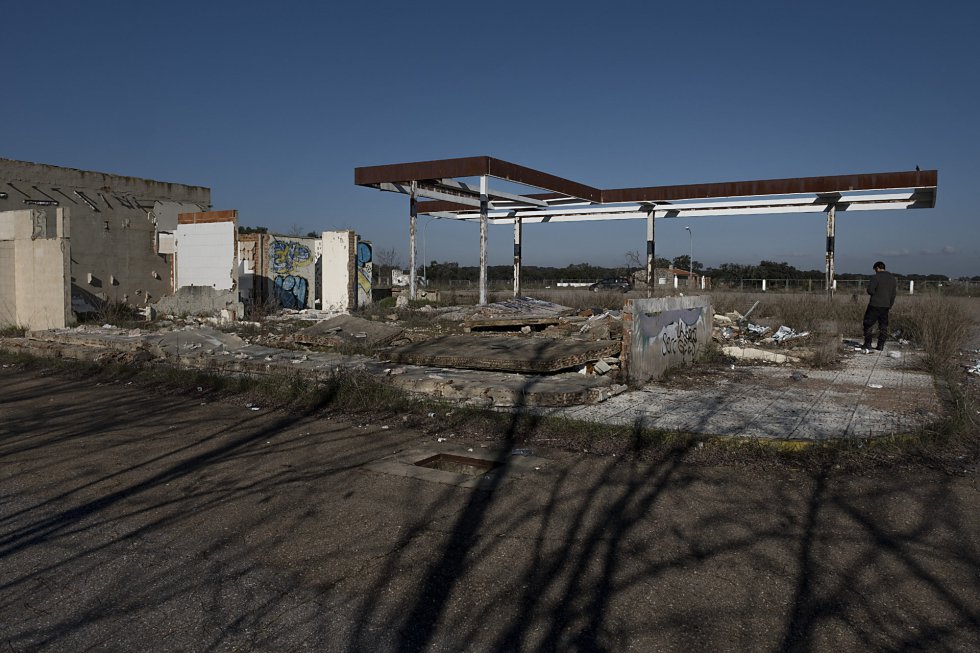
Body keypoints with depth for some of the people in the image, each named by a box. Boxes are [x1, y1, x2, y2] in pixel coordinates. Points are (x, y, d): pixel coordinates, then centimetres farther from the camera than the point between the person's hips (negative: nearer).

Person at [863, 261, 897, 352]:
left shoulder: (876, 277, -11)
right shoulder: (892, 277, 10)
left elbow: (870, 290, -17)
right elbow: (893, 294, 13)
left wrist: (876, 294, 5)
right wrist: (890, 305, 19)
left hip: (875, 304, -6)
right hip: (885, 306, 6)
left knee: (868, 324, 3)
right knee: (883, 326, 10)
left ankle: (867, 344, 2)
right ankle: (880, 345, 9)